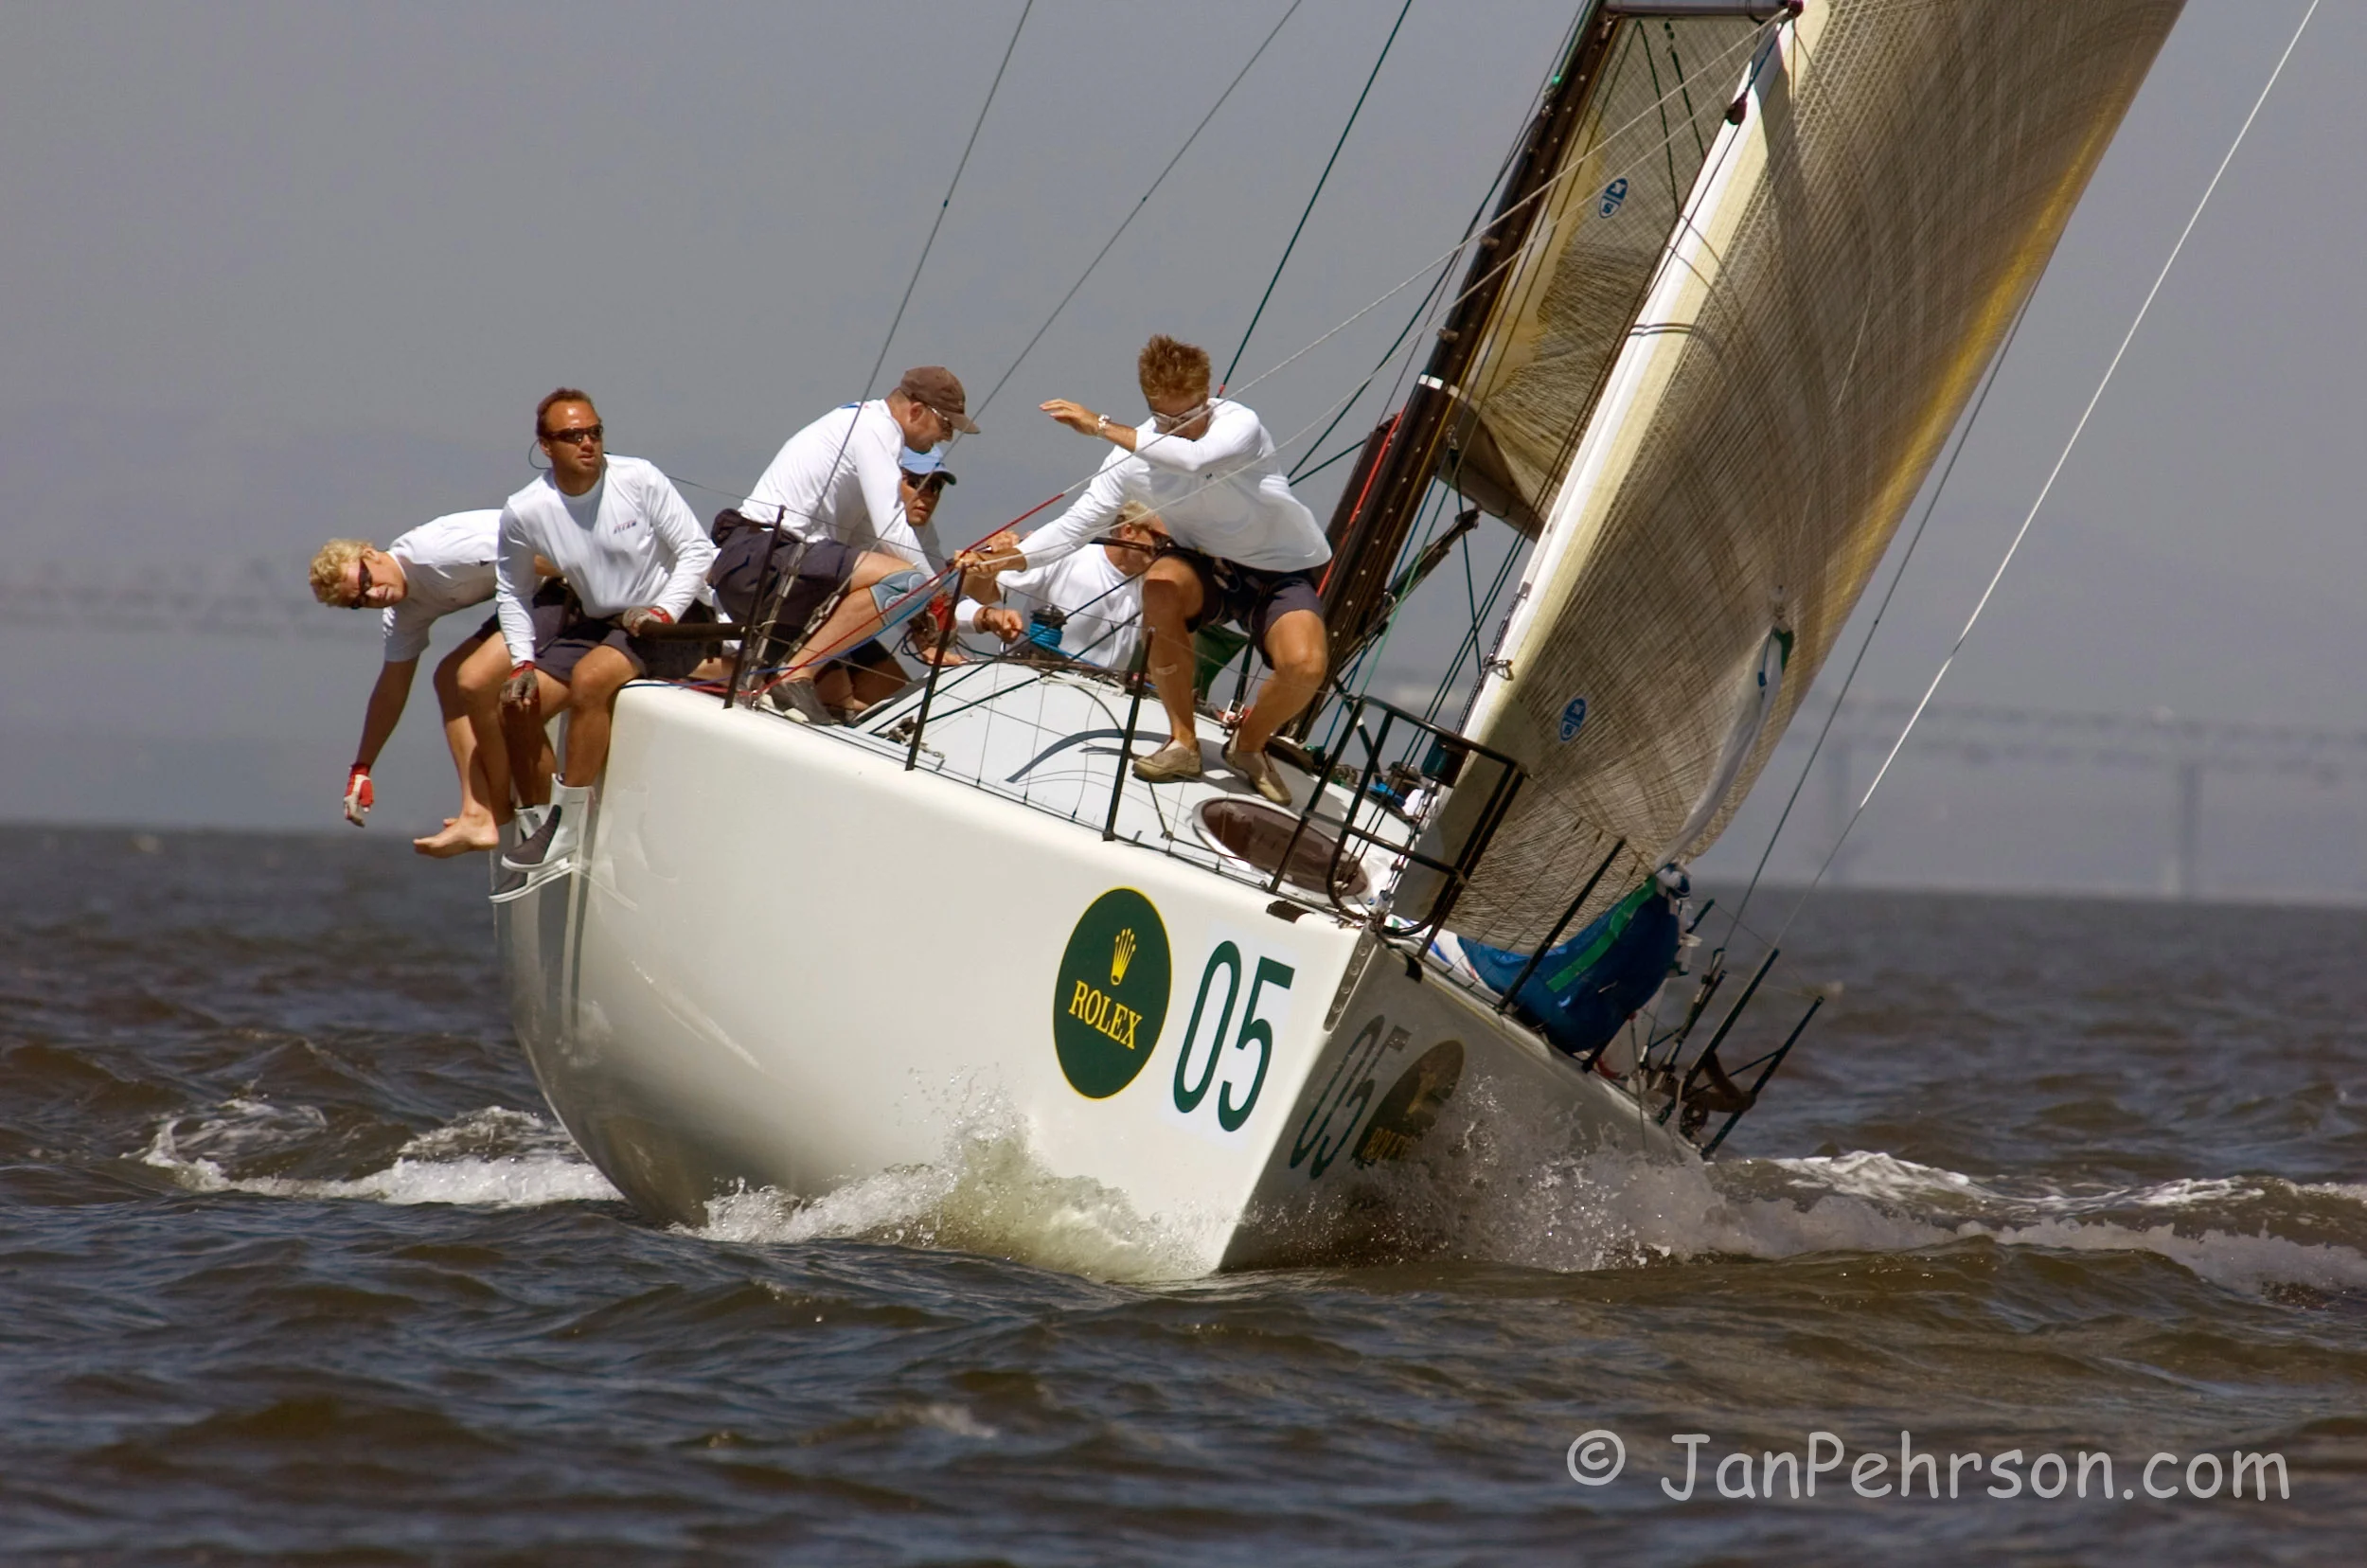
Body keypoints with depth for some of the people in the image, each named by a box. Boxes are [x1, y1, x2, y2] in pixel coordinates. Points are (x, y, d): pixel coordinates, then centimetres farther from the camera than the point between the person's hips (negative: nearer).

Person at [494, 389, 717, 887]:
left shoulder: (640, 480, -16)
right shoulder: (525, 512, -6)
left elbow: (697, 550, -9)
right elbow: (512, 591, 10)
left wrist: (661, 612, -21)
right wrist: (523, 663, -1)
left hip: (670, 626, -5)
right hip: (595, 623, 5)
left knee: (589, 677, -30)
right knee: (516, 705, -6)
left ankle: (565, 831, -23)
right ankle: (539, 825, 12)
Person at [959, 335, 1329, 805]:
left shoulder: (1240, 426, -24)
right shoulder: (1136, 453, -12)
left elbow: (1193, 458, -46)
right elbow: (1077, 523, -13)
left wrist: (1102, 427, -41)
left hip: (1280, 572, -3)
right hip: (1207, 567, 3)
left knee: (1304, 665, -31)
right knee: (1161, 585, -33)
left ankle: (1249, 747, 5)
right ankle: (1182, 744, -16)